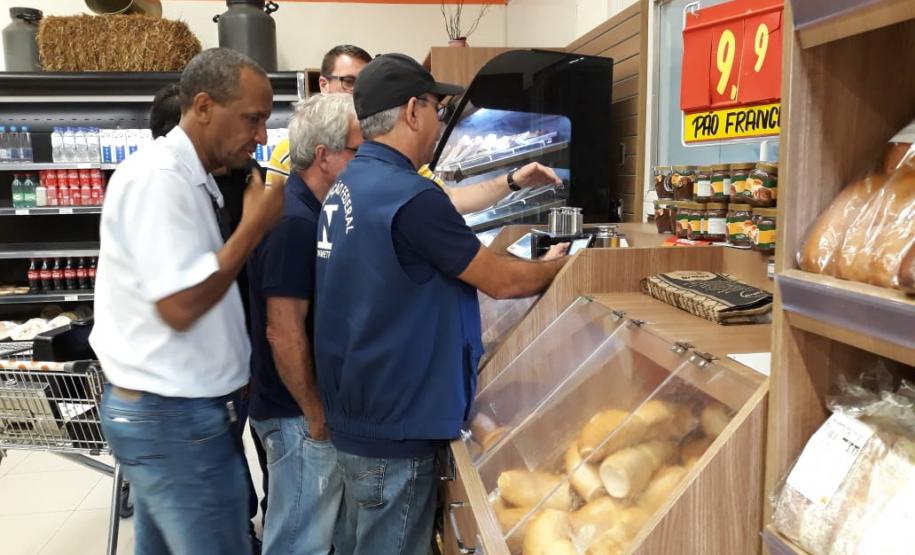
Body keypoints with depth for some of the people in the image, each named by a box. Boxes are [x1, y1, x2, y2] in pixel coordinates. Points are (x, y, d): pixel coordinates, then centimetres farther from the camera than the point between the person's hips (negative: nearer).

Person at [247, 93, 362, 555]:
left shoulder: (310, 212, 7)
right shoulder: (294, 223, -24)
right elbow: (284, 333, -25)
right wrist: (316, 414, -17)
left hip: (316, 403, 9)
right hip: (301, 414, -9)